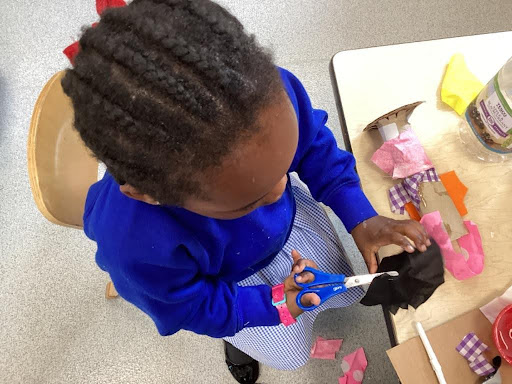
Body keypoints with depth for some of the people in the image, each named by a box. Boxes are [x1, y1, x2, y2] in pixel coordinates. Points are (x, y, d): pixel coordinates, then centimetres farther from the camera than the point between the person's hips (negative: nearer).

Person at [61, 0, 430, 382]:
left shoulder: (271, 93, -38)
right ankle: (237, 337, 56)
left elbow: (315, 147, -14)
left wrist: (360, 216, -19)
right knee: (291, 352, 23)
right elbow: (188, 305, -20)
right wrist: (275, 304, -28)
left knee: (345, 291, 26)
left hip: (290, 217, 3)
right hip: (225, 281, -2)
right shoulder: (135, 244, -44)